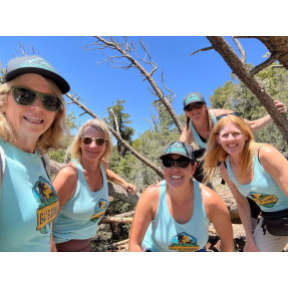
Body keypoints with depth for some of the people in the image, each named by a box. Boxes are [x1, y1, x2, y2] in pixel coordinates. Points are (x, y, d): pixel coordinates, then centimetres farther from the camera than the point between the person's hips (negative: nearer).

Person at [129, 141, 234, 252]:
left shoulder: (209, 199, -29)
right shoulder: (151, 195, -31)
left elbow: (228, 242, -13)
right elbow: (135, 244, -23)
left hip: (194, 249, 1)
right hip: (155, 249, 0)